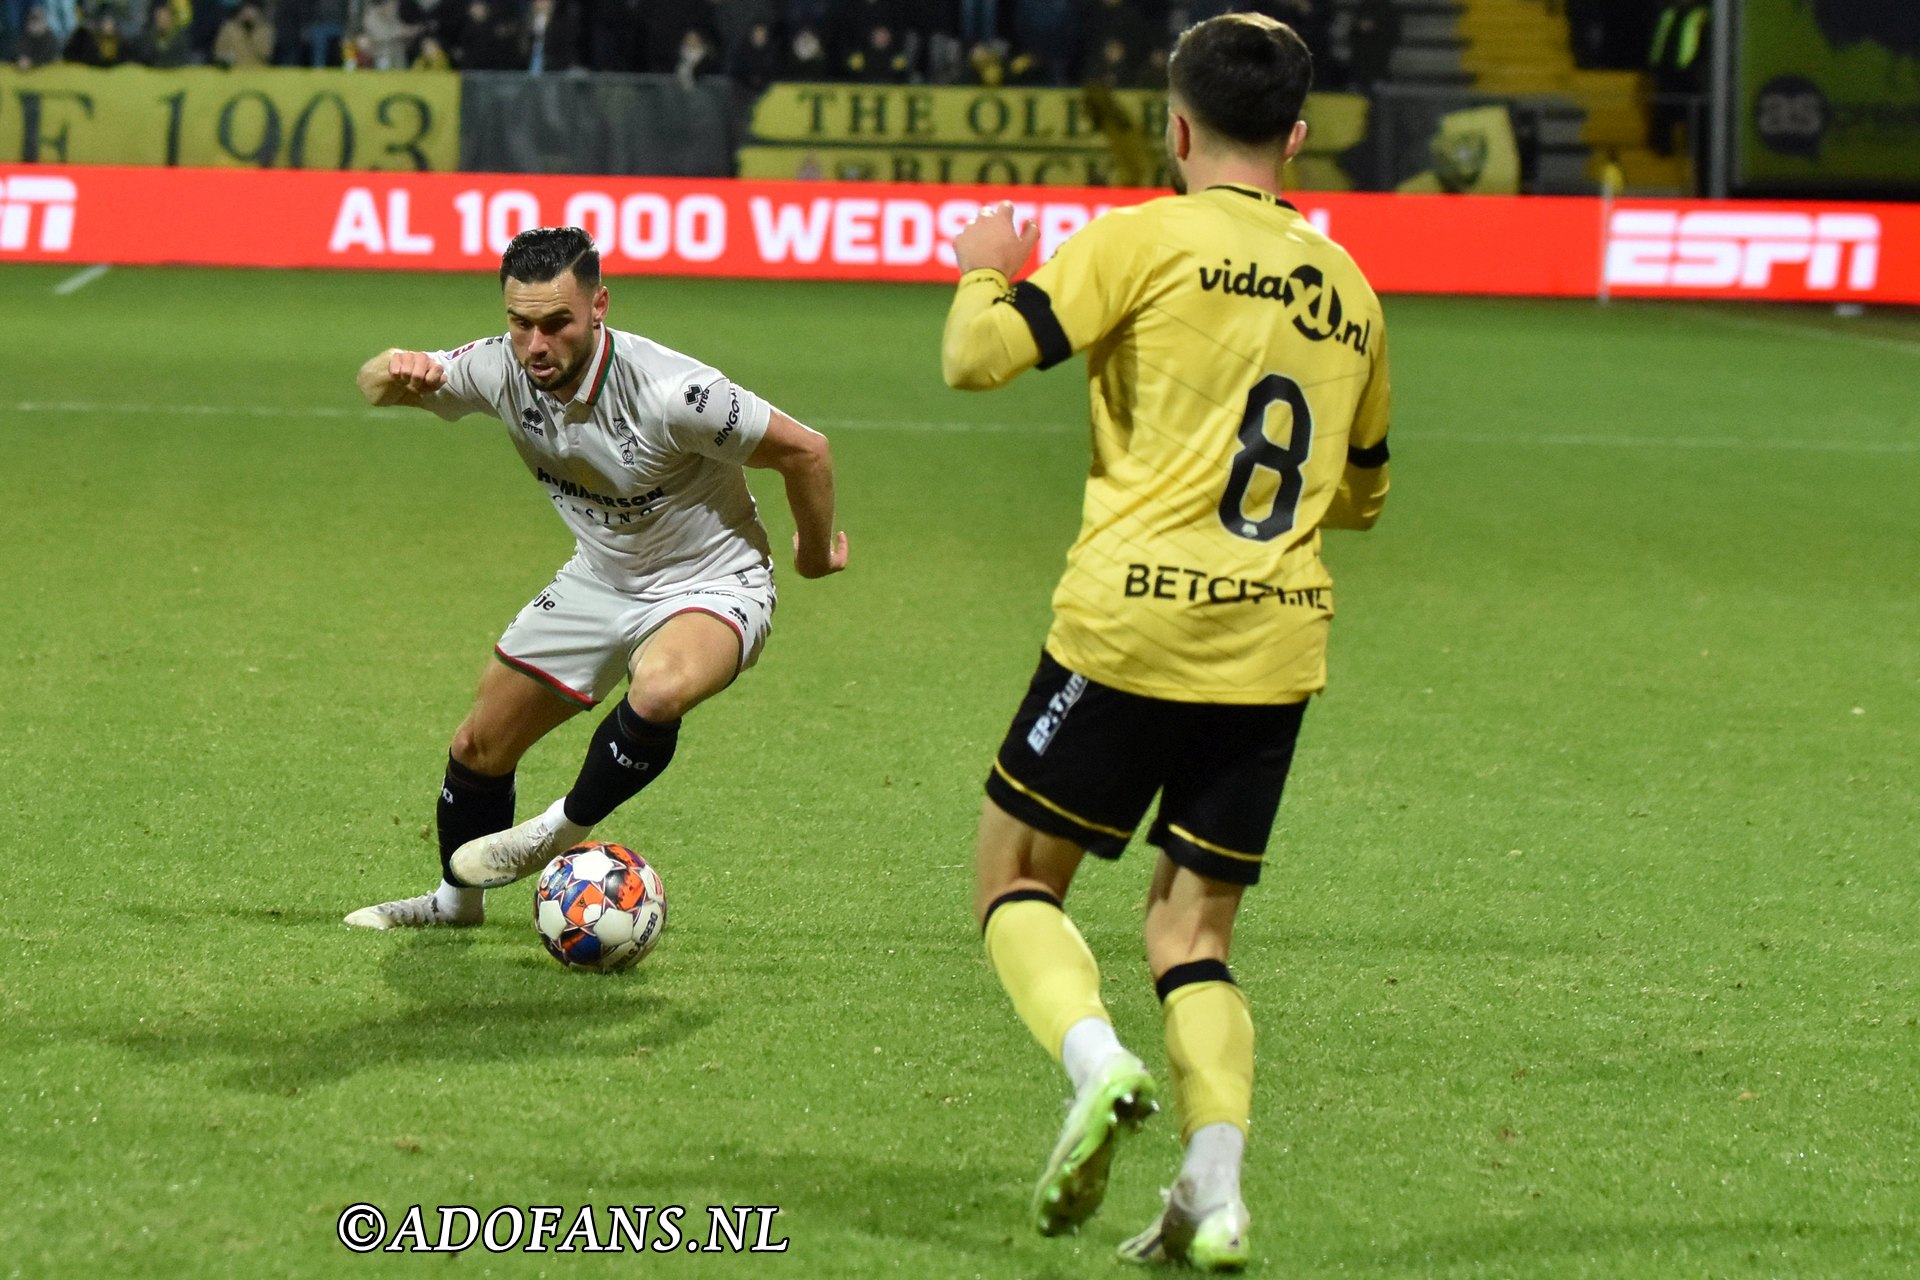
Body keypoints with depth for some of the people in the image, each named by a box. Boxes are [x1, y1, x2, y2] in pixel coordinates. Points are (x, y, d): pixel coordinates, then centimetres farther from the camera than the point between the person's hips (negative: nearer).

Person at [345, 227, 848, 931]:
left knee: (659, 689, -39)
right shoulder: (501, 369, -16)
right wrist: (399, 370, -27)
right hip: (600, 579, 6)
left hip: (712, 587, -6)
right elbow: (376, 384, -2)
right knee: (479, 745, 11)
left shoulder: (670, 392, -33)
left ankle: (563, 831, -13)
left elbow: (806, 450, -21)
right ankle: (456, 898, 39)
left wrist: (816, 552, -3)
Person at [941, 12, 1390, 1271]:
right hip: (1278, 646, 5)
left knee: (1017, 875, 11)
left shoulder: (1148, 239, -4)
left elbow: (979, 357, -8)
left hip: (1133, 620, -5)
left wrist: (985, 271, 12)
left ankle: (1097, 1061, -15)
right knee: (1195, 931, 12)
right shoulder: (1348, 290, 14)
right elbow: (1363, 492, 25)